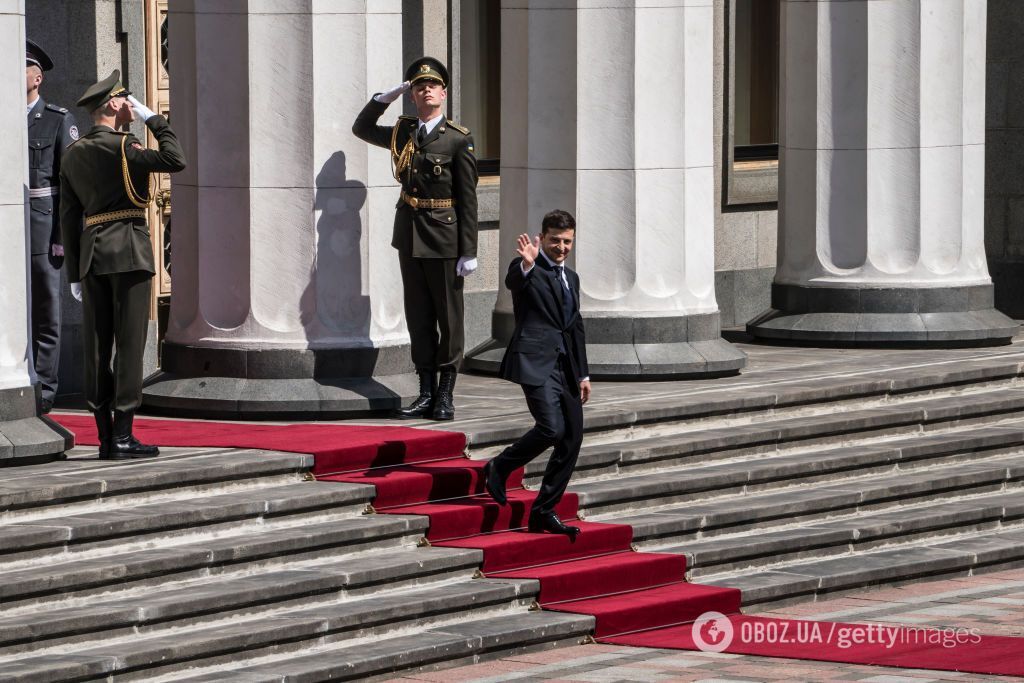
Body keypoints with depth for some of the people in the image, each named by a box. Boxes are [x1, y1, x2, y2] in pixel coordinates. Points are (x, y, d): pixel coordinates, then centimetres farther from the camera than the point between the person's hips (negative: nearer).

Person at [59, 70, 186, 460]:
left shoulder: (74, 154, 12)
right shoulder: (122, 148, -10)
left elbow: (69, 216, 12)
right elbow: (175, 160, -15)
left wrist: (74, 273, 15)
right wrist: (153, 119, -4)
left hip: (91, 253, 7)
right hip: (129, 251, -7)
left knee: (97, 346, 7)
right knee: (129, 343, -5)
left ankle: (106, 437, 9)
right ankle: (122, 437, -7)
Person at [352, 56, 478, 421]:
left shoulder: (458, 140, -7)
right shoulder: (403, 134, 9)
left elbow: (467, 199, -8)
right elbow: (362, 128, 23)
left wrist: (469, 251, -11)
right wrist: (385, 97, 7)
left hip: (444, 240, -5)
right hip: (409, 237, 5)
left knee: (449, 316, 2)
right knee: (418, 317, 8)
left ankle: (445, 396, 8)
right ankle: (426, 394, 13)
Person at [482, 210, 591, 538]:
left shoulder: (571, 278, 22)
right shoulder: (529, 270, -1)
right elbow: (513, 281, -26)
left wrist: (583, 374, 24)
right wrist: (525, 265, -48)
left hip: (565, 365, 8)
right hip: (536, 360, -8)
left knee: (573, 436, 4)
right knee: (551, 428, -22)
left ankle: (544, 512, 10)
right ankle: (499, 468, 2)